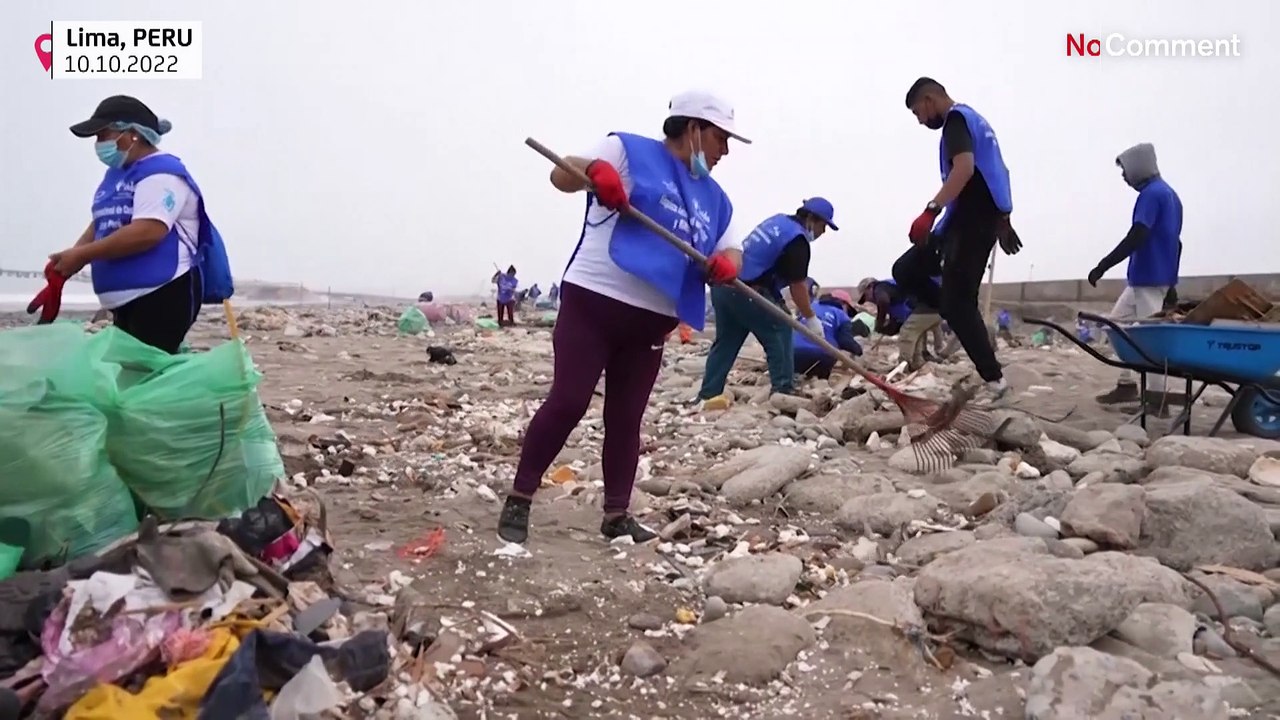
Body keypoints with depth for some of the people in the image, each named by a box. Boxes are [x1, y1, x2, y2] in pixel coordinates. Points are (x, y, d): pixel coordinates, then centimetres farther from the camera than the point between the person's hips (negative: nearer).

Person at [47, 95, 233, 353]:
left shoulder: (161, 174, -13)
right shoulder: (116, 173, 18)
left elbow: (147, 232, -25)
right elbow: (101, 224, 21)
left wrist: (81, 255, -20)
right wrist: (70, 259, 3)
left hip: (163, 293, -10)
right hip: (127, 297, 10)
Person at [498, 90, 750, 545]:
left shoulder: (713, 197, 19)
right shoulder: (630, 150, 0)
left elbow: (733, 252, 16)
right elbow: (561, 176, -6)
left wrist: (726, 265, -9)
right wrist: (594, 169, -30)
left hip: (652, 321, 6)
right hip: (593, 301, -6)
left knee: (627, 418, 9)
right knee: (567, 402, -10)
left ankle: (617, 517, 16)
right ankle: (518, 502, 2)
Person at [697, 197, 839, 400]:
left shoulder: (779, 221, 17)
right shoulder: (797, 240, -10)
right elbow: (798, 286, -11)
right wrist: (811, 318, -2)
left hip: (724, 285, 9)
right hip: (746, 292, -9)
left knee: (726, 341, 15)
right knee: (780, 334, 3)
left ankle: (707, 395, 17)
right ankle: (783, 391, 3)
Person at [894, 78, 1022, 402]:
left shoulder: (956, 118, -8)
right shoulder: (971, 119, 23)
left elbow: (965, 167, -26)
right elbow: (994, 171, 27)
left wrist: (931, 209, -34)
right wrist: (1002, 220, 31)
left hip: (971, 222, -10)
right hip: (975, 219, 10)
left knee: (956, 304, -8)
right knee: (905, 270, 11)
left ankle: (994, 380, -2)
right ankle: (964, 321, 9)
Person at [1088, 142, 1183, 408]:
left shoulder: (1151, 194, -13)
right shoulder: (1169, 194, 18)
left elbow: (1136, 237, -24)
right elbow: (1175, 241, 20)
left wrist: (1103, 266, -23)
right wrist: (1171, 282, 23)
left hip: (1148, 277, -10)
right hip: (1160, 275, 10)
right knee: (1118, 321, 13)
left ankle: (1157, 392, -1)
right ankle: (1126, 384, 13)